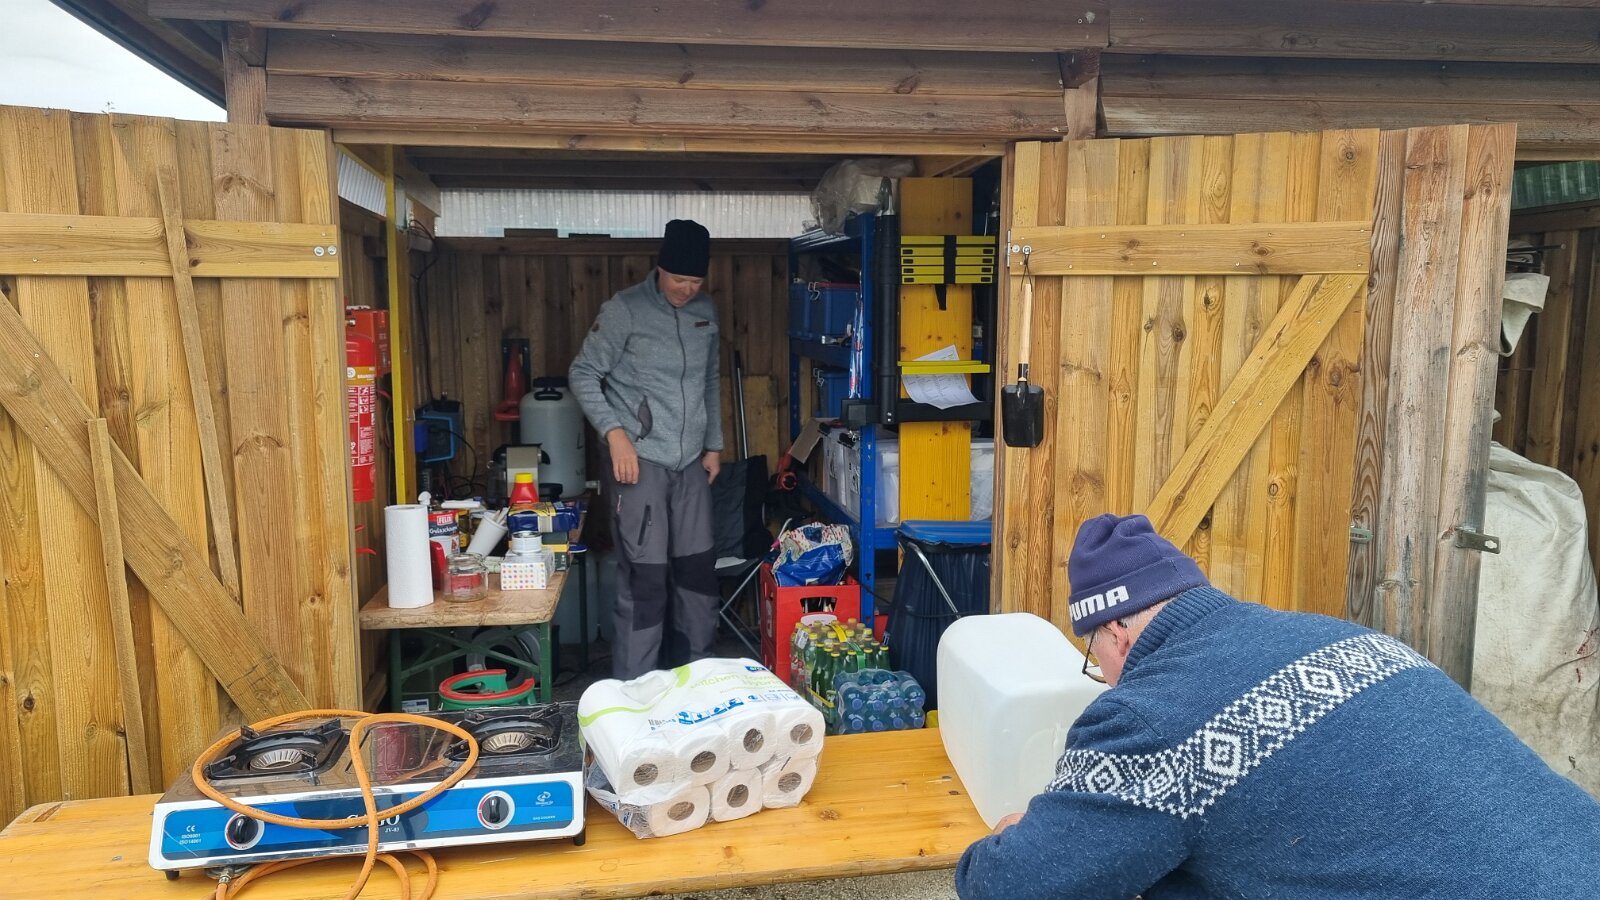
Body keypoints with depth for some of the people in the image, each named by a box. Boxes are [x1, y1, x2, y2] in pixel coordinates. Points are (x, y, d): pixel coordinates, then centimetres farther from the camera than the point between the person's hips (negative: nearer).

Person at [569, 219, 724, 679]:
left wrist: (714, 444, 17)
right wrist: (614, 432, -17)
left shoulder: (705, 312, 11)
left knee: (698, 569, 12)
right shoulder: (624, 310, -7)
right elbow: (583, 374, -6)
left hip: (691, 463, 6)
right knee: (644, 576, -5)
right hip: (640, 461, -6)